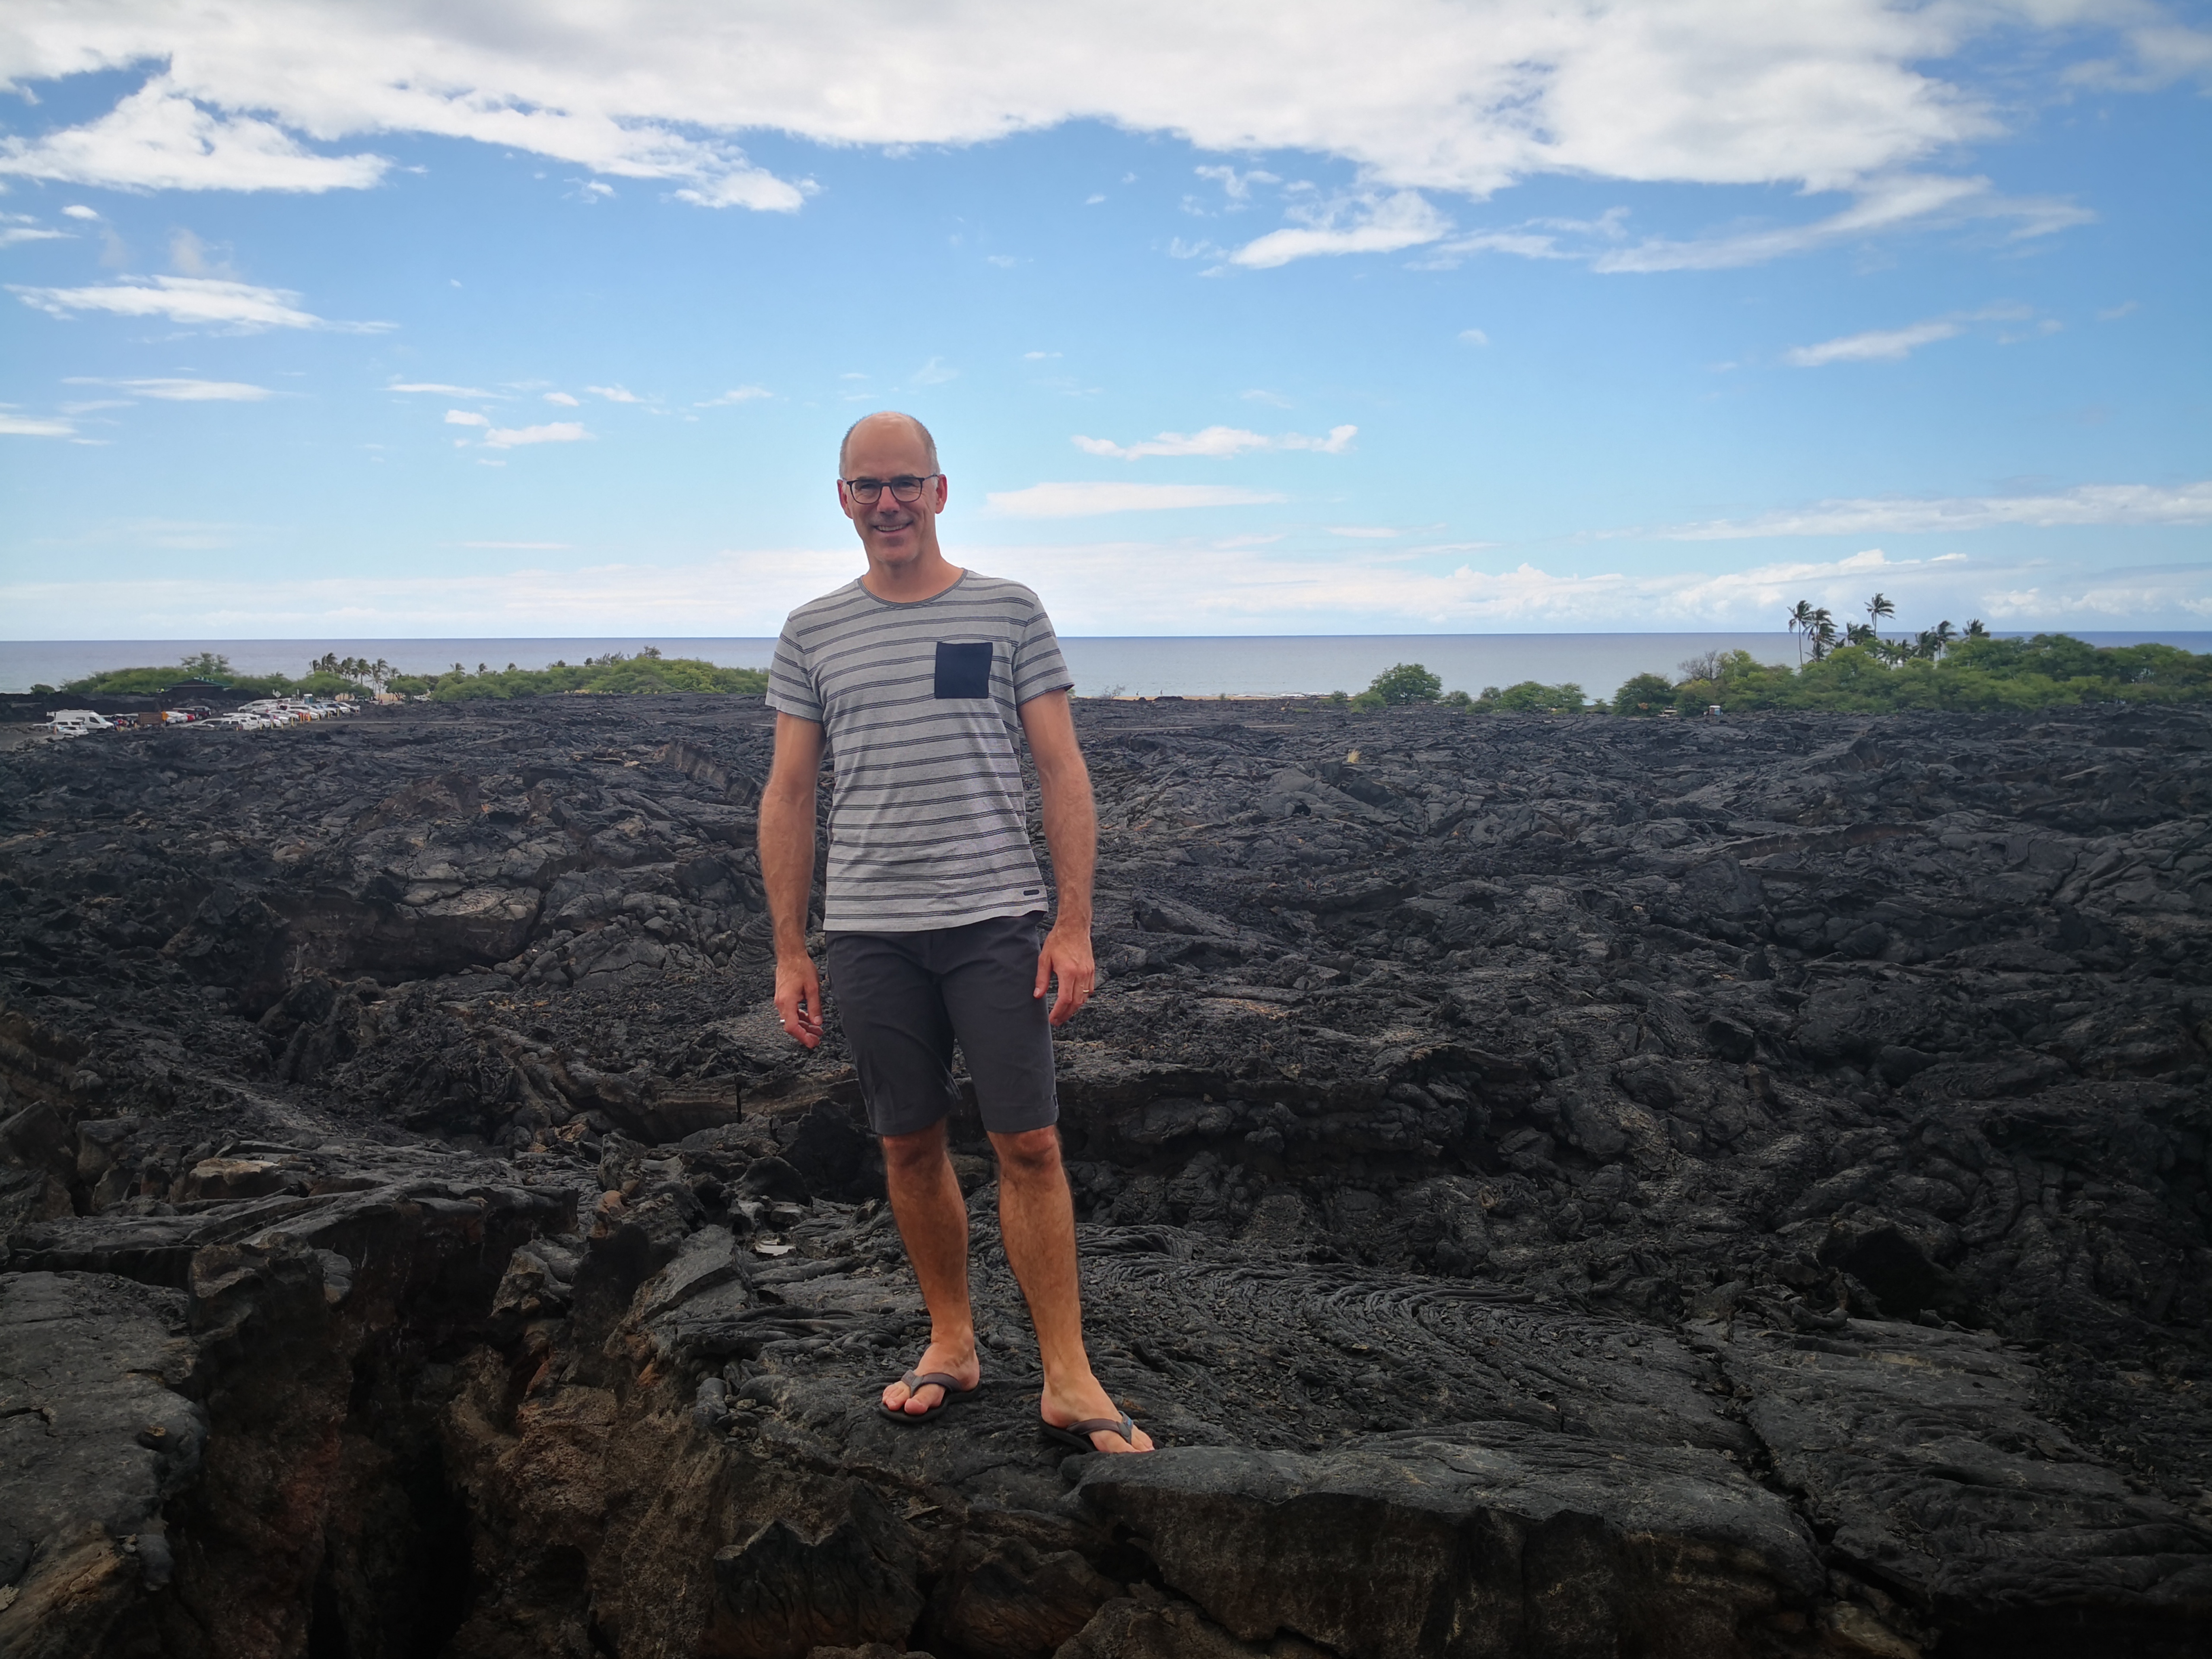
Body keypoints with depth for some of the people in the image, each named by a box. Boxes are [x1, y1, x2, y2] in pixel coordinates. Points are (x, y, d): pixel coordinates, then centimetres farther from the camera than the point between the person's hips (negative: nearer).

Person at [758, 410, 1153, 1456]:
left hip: (994, 920, -2)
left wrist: (1075, 925, -7)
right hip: (868, 932, 2)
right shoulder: (812, 634, 9)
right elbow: (788, 797, 10)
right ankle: (952, 1345, 26)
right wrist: (790, 953, 5)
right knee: (910, 1146, 10)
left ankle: (1068, 1381, 6)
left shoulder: (1009, 612, 3)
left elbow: (1062, 773, 1)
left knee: (1029, 1146, -3)